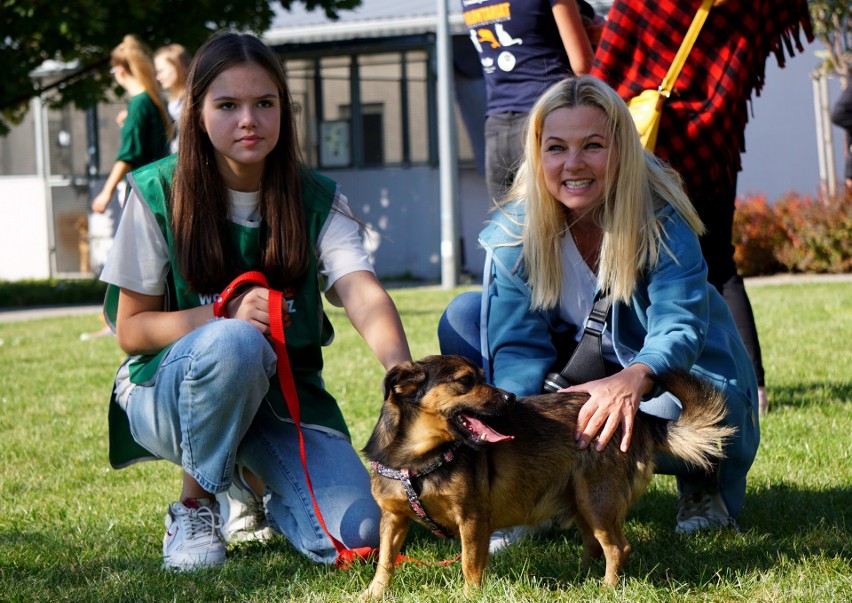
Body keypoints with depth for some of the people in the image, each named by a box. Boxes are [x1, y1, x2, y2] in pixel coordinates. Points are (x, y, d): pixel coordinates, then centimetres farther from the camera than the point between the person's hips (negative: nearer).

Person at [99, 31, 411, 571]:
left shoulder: (318, 202, -3)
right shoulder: (157, 194, -8)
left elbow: (365, 298, -21)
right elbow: (131, 329, -6)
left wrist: (403, 371, -43)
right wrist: (229, 316, -25)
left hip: (283, 393, 2)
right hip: (170, 392, -2)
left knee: (357, 534, -22)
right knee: (236, 343, -38)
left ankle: (254, 478, 13)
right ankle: (196, 503, -11)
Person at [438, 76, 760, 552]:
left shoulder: (661, 220, -23)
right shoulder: (516, 227, -14)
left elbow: (680, 328, -36)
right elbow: (519, 344, -20)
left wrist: (632, 380, -60)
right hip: (582, 368, 4)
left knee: (668, 414, -42)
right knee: (465, 317, -15)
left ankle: (703, 482, -3)